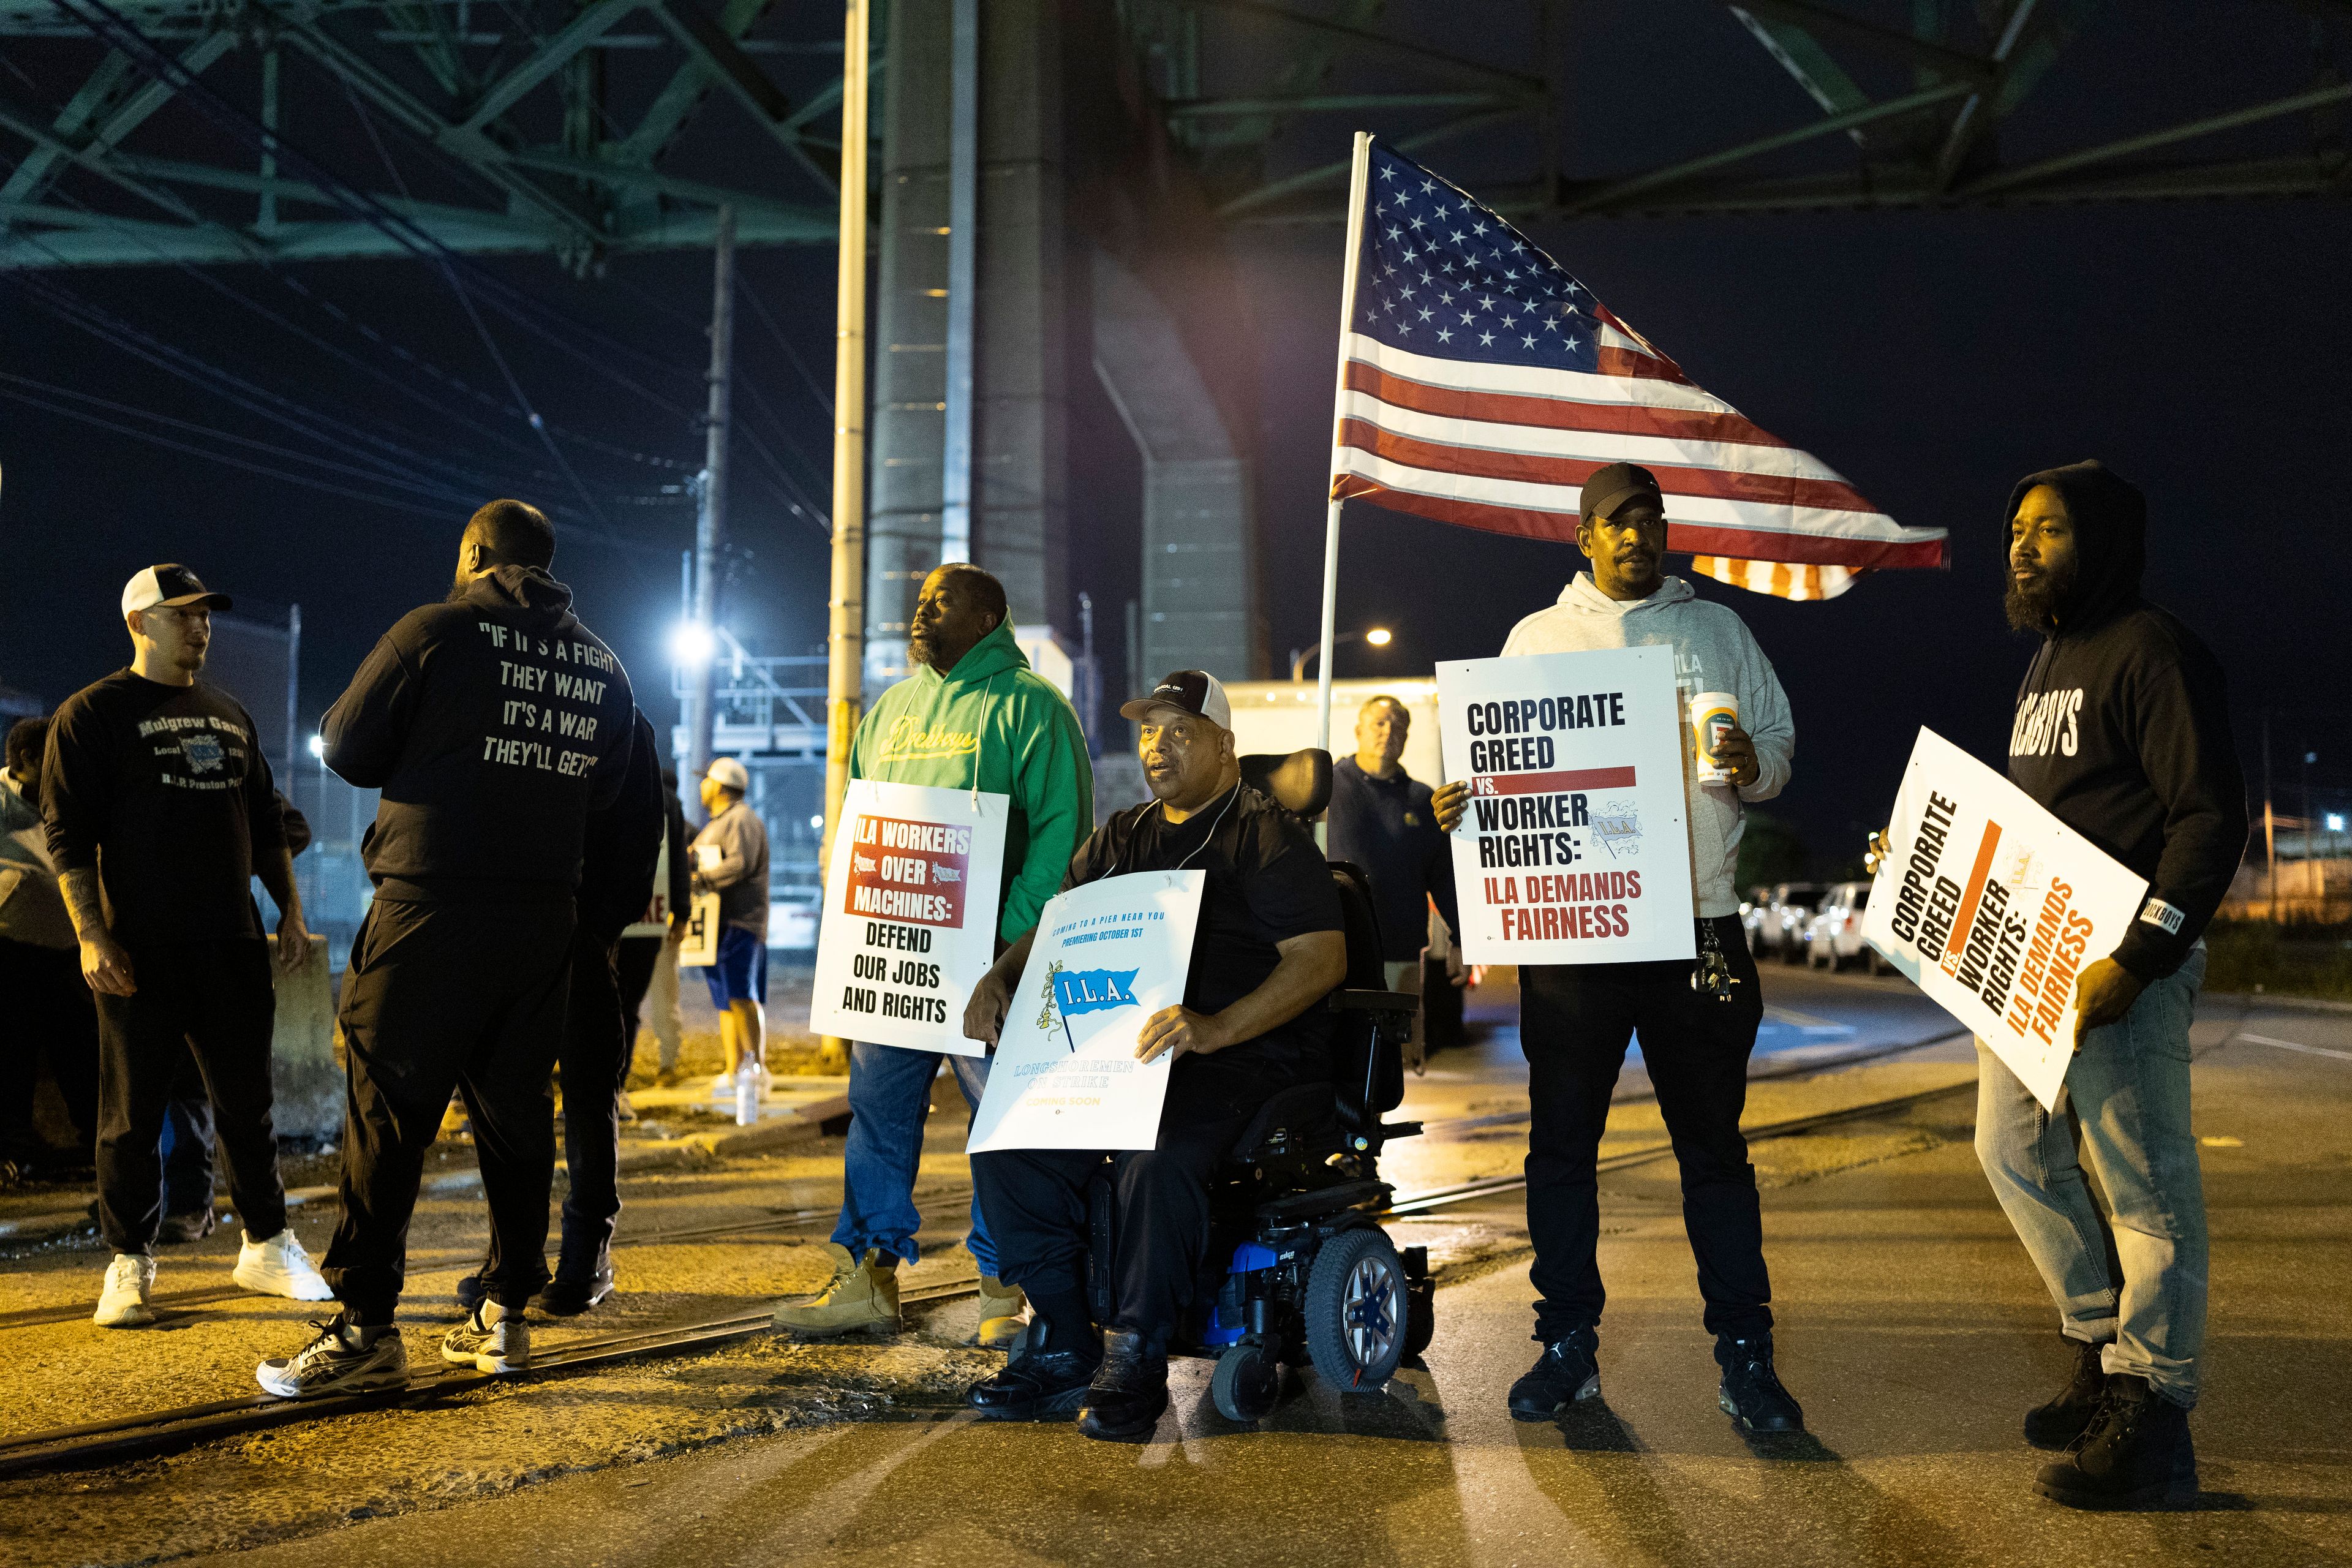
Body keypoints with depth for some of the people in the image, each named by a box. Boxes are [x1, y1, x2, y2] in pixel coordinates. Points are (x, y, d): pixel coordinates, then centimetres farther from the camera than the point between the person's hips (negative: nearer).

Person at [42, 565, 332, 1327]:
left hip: (232, 947, 5)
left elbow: (265, 822, 23)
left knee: (247, 1104, 10)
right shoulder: (92, 714, 0)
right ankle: (130, 1264, 12)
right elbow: (68, 834, -6)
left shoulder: (231, 716, 18)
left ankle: (267, 1245, 19)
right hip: (141, 949, -5)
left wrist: (290, 911, 15)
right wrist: (91, 936, -14)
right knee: (133, 1113, 2)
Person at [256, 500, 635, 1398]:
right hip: (542, 916, 5)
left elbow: (347, 747, -1)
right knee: (515, 1108, 12)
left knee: (389, 1112, -2)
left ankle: (365, 1328, -2)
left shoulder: (435, 632, -4)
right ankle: (506, 1315, 17)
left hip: (432, 911, -5)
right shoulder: (601, 665, 11)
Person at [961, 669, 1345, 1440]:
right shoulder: (1122, 839, 21)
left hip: (1248, 1053, -7)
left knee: (1156, 1157, -36)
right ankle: (1062, 1352, -6)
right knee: (1008, 1140, -16)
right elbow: (1055, 928, 23)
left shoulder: (1266, 834, -2)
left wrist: (1213, 1029, -27)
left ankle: (1135, 1361, -19)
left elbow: (1322, 956, -13)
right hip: (1121, 1052, 7)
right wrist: (1000, 977, -1)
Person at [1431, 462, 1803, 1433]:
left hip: (1696, 925, 0)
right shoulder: (1539, 636, 13)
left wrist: (1755, 764, -12)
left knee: (1713, 1144, 4)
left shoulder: (1717, 630, 13)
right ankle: (1568, 1344, 17)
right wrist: (1457, 802, -11)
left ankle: (1745, 1354, 11)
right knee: (1561, 1143, 5)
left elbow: (1779, 742, 11)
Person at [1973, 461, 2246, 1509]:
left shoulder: (2153, 652, -11)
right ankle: (2102, 1352, 31)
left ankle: (2150, 1425, 4)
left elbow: (2212, 821, -17)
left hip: (2117, 959, -10)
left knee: (2143, 1182, -3)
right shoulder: (2046, 662, 18)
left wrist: (2134, 959, -24)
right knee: (2015, 1150, 16)